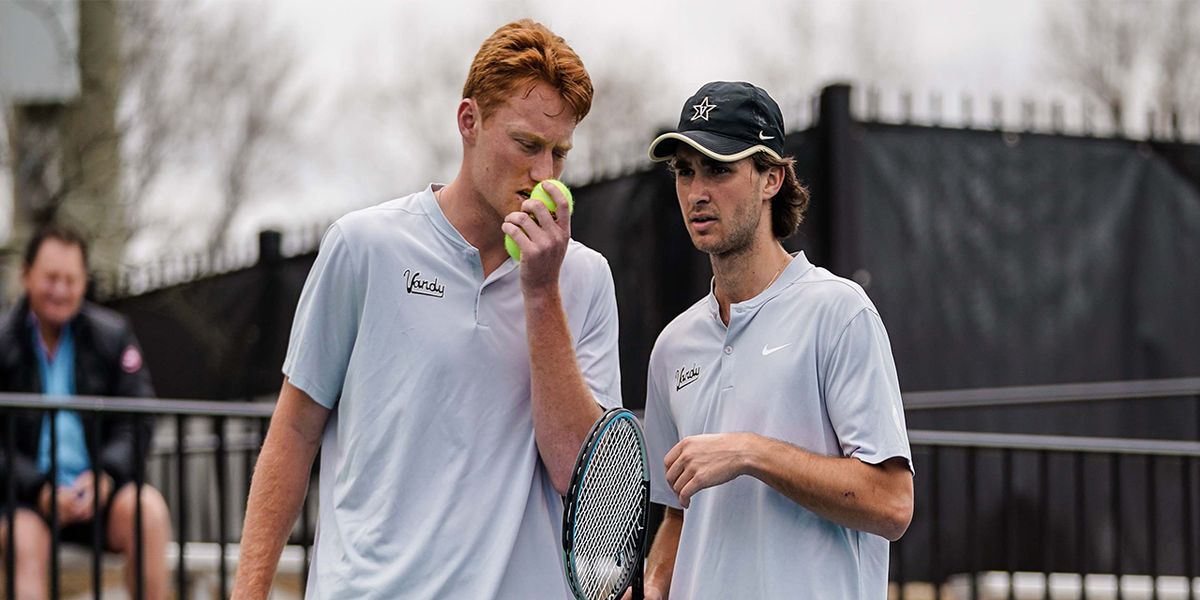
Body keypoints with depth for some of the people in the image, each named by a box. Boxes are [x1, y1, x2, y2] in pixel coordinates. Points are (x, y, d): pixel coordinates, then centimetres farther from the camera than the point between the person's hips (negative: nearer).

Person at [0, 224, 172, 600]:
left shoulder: (113, 335, 9)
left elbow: (135, 425, 5)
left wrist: (106, 475, -15)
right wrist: (38, 488, -20)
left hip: (99, 493, 2)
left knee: (149, 508, -28)